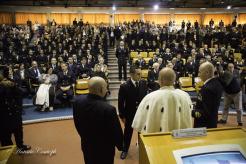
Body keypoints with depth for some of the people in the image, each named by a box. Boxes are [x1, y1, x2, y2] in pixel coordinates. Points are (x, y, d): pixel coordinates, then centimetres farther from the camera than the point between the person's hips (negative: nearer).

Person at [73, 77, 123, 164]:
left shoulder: (78, 100, -16)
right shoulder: (108, 109, -35)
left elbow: (77, 123, 1)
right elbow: (116, 131, -20)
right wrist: (120, 145, 1)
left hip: (86, 145, 5)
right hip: (104, 149, -5)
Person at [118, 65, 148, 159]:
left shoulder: (144, 83, -9)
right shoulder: (124, 86, -19)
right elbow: (121, 103, -12)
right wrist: (122, 116, -8)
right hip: (130, 114, -2)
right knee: (128, 132, 15)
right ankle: (125, 150, 37)